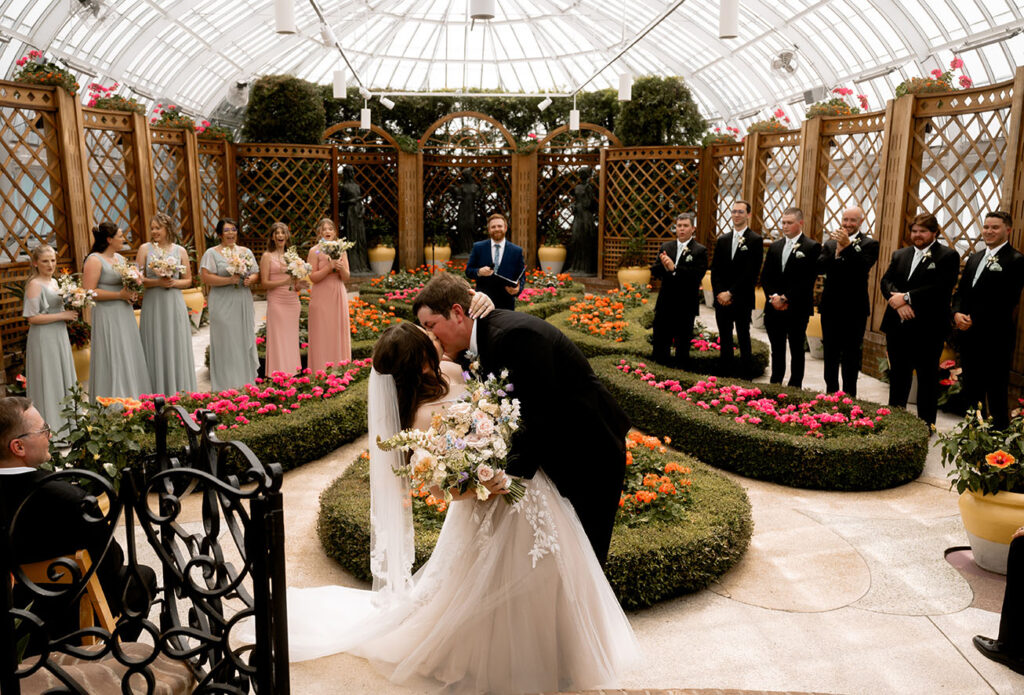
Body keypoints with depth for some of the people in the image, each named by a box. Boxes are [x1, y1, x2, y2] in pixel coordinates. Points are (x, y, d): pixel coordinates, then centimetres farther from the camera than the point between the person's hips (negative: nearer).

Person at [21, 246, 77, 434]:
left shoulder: (54, 282, 11)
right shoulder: (35, 284, -13)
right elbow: (32, 318, -18)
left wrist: (70, 314, 2)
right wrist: (62, 315, -18)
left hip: (59, 336, 8)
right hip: (43, 339, -8)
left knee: (63, 377, 14)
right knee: (48, 379, -1)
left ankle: (62, 419, 24)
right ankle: (49, 424, 8)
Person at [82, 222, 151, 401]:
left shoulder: (120, 258, 15)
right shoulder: (94, 260, -10)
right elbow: (89, 291, -17)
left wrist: (132, 294, 4)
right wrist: (119, 295, -18)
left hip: (125, 314, 8)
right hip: (107, 317, -8)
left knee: (130, 358, 9)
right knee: (112, 361, -5)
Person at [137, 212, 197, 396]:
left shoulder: (180, 251, 7)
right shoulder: (145, 249, 4)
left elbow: (188, 281, 10)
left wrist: (174, 282, -9)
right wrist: (157, 282, -16)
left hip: (174, 304, 1)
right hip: (153, 304, -1)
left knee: (177, 349, 3)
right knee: (156, 350, 2)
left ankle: (179, 394, 12)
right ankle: (158, 395, 9)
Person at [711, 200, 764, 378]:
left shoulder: (755, 240, -4)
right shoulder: (722, 240, 12)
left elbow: (751, 272, -11)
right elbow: (715, 269, 9)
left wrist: (731, 293, -13)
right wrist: (719, 293, -5)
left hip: (742, 300, -5)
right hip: (722, 300, 5)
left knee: (744, 338, 1)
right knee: (724, 338, 10)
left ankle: (746, 375, 7)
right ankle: (725, 372, 18)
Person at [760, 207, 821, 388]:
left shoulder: (812, 247, -6)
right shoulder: (774, 246, 12)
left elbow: (808, 280, -13)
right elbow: (765, 276, 9)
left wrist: (786, 298, -15)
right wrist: (773, 296, -7)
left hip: (797, 309, -5)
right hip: (774, 308, 5)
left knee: (797, 350, 5)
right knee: (777, 350, 14)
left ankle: (795, 387, 13)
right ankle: (775, 385, 24)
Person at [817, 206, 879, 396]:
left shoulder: (869, 244, -3)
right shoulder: (831, 243, 8)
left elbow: (863, 268, -20)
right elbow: (820, 268, -6)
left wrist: (847, 245, -27)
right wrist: (837, 251, -19)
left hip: (854, 310, -4)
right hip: (830, 308, 4)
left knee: (850, 357, 2)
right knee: (830, 354, 14)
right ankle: (830, 393, 25)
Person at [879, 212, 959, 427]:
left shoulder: (948, 256, -4)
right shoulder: (900, 255, 14)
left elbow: (941, 288, -16)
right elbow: (886, 281, 4)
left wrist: (907, 297, -17)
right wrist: (898, 301, -14)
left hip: (927, 329, -5)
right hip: (898, 326, 5)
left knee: (927, 376, 4)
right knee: (898, 374, 15)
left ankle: (926, 423, 13)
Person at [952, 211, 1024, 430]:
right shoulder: (975, 258, 15)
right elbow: (961, 291, 14)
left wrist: (974, 320, -16)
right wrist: (957, 313, -5)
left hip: (995, 338, -7)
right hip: (969, 335, 7)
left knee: (996, 393, 2)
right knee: (972, 389, 16)